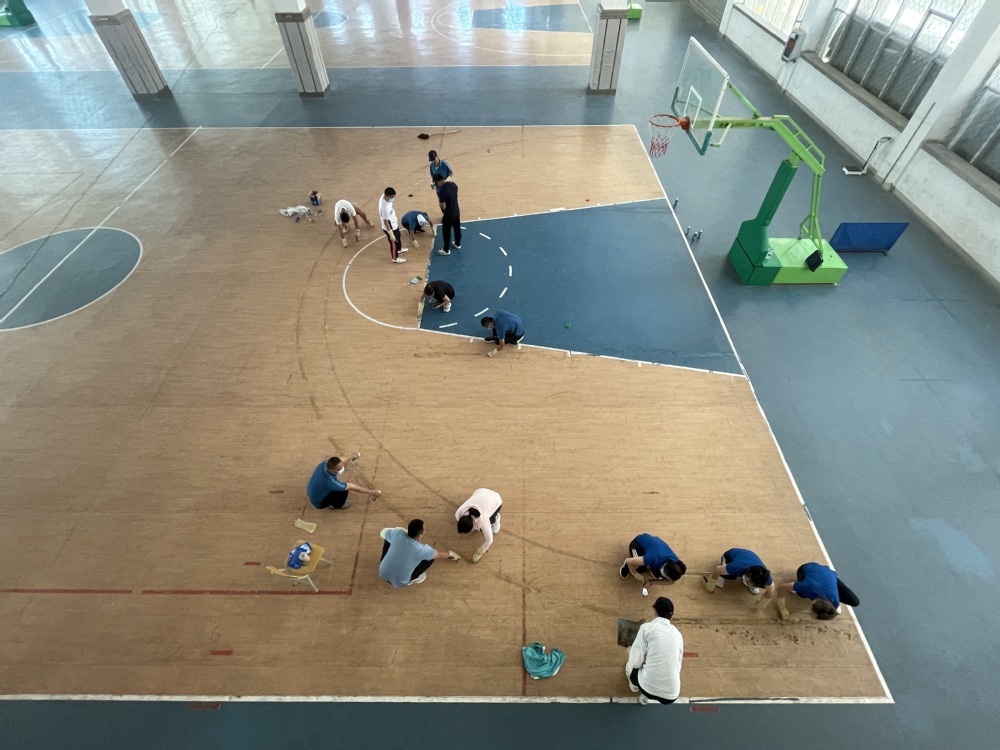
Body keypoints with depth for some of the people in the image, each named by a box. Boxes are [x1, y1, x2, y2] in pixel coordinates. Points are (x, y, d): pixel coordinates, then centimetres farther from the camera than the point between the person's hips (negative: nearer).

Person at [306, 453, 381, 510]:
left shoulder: (326, 463, -23)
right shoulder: (330, 481, -40)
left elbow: (338, 461, 2)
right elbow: (352, 487, -31)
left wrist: (350, 457, 20)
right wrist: (372, 492, -21)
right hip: (319, 503, -7)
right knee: (343, 489, -19)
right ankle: (336, 505, 10)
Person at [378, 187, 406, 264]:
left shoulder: (384, 196, -13)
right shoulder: (385, 207, -40)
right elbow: (386, 222, -30)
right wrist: (391, 234, -23)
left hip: (394, 224, 9)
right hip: (390, 227, -9)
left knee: (398, 237, 33)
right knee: (394, 242, 15)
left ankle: (399, 249, 61)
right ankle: (395, 258, 39)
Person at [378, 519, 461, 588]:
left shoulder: (398, 534, -18)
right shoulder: (421, 549, -24)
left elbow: (382, 533, 7)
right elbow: (438, 554, -2)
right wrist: (449, 553, 21)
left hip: (382, 575, 4)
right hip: (399, 583, -4)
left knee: (388, 539, 13)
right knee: (431, 557, -1)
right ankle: (411, 579, 12)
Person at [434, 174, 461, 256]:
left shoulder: (441, 191, -28)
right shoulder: (453, 184, -6)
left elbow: (443, 207, -24)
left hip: (448, 215, -7)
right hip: (457, 212, 7)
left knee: (446, 232, 10)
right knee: (457, 228, 24)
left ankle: (446, 250, 23)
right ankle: (458, 244, 44)